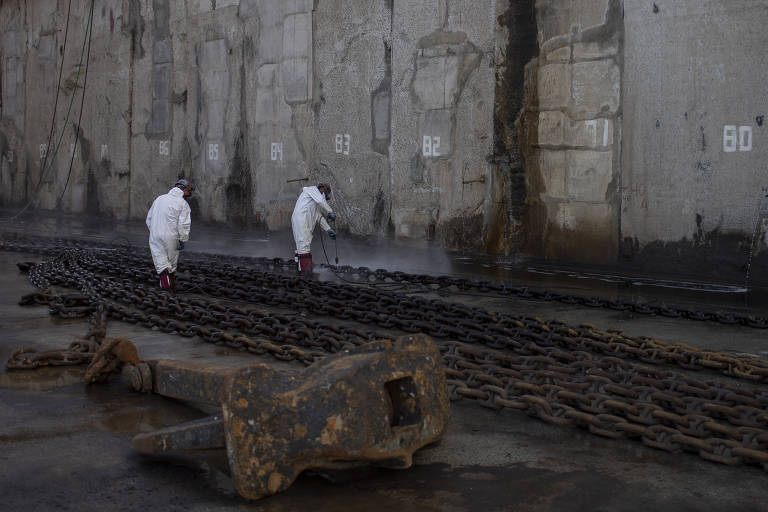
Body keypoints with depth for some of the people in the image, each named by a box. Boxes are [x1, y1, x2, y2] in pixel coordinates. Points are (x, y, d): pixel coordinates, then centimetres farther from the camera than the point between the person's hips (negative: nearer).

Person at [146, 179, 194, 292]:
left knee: (160, 261, -1)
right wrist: (182, 240, -5)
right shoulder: (183, 204, -5)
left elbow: (149, 219, 16)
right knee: (172, 261, 14)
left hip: (155, 237, 3)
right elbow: (184, 225, -13)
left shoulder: (159, 199, 11)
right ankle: (172, 285, 23)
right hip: (171, 238, -2)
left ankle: (165, 282, -21)